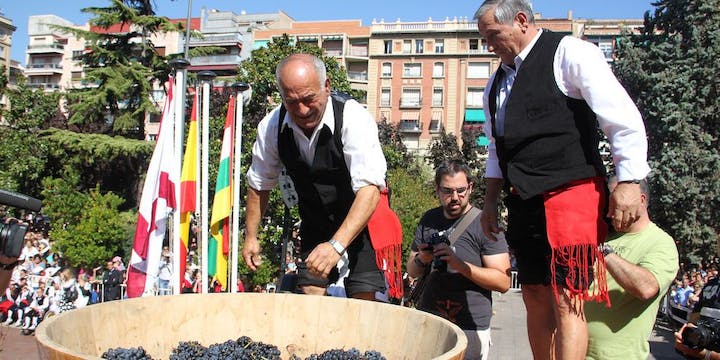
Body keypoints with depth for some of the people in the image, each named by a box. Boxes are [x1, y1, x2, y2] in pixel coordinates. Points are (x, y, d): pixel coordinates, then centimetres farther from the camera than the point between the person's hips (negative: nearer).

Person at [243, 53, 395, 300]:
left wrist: (337, 245, -47)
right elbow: (259, 184, 3)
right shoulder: (271, 126, -13)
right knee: (310, 292, 2)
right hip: (315, 222, 4)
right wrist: (250, 235, 5)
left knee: (364, 297, -10)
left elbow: (370, 188, -38)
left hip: (364, 218, -4)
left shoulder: (354, 120, -29)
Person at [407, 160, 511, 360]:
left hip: (469, 328, -4)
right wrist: (420, 260, -6)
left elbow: (503, 282, -11)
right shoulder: (429, 220, 11)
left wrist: (460, 264, -23)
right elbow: (411, 271, 18)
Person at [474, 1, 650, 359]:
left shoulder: (570, 54, -5)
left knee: (566, 301, -10)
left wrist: (628, 183, -14)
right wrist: (490, 201, 22)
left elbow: (625, 121, -10)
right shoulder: (497, 80, 17)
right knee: (535, 298, 11)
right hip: (524, 201, 8)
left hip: (570, 193, -7)